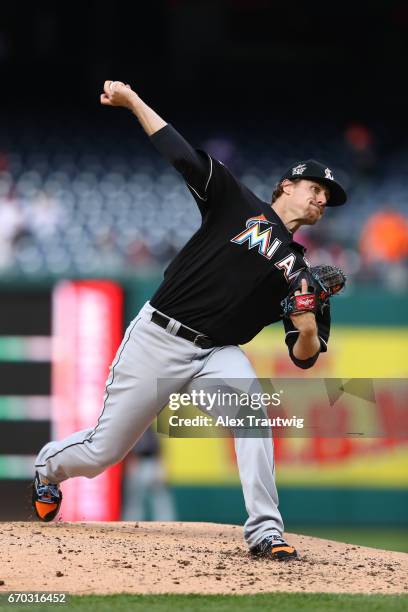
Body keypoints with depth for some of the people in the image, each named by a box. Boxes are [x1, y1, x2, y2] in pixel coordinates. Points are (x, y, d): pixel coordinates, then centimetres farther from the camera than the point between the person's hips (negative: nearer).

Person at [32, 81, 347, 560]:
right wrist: (131, 100, -13)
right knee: (102, 452, 3)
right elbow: (182, 155, -6)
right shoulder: (240, 206, 2)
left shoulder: (299, 271, 11)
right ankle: (48, 465, 39)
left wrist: (308, 331, -18)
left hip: (216, 354, 3)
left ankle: (264, 530, -30)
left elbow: (303, 358, 5)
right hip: (158, 338, -3)